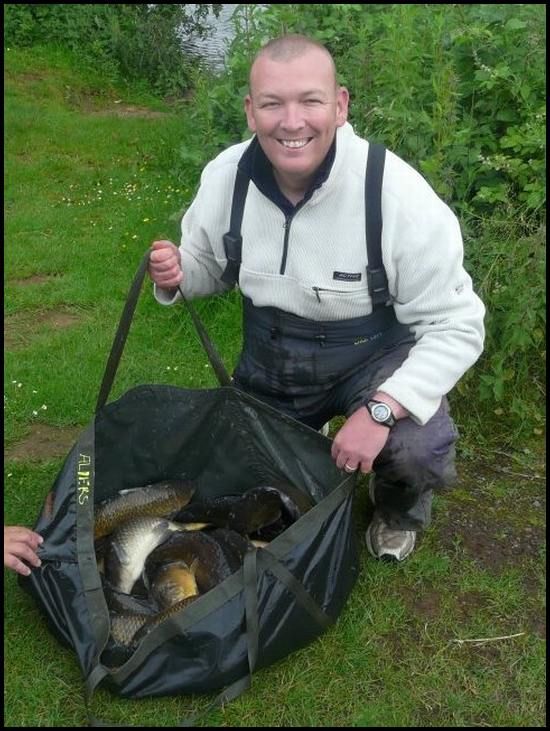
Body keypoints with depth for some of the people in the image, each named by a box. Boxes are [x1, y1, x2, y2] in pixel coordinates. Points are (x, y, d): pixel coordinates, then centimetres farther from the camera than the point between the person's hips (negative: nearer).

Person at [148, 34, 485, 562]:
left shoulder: (395, 192, -28)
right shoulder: (224, 177, -15)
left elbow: (455, 327, -23)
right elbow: (210, 265, 5)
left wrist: (380, 410, -35)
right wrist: (177, 276, -20)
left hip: (374, 358, -4)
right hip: (270, 360, 4)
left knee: (418, 450, -31)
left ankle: (399, 509, 8)